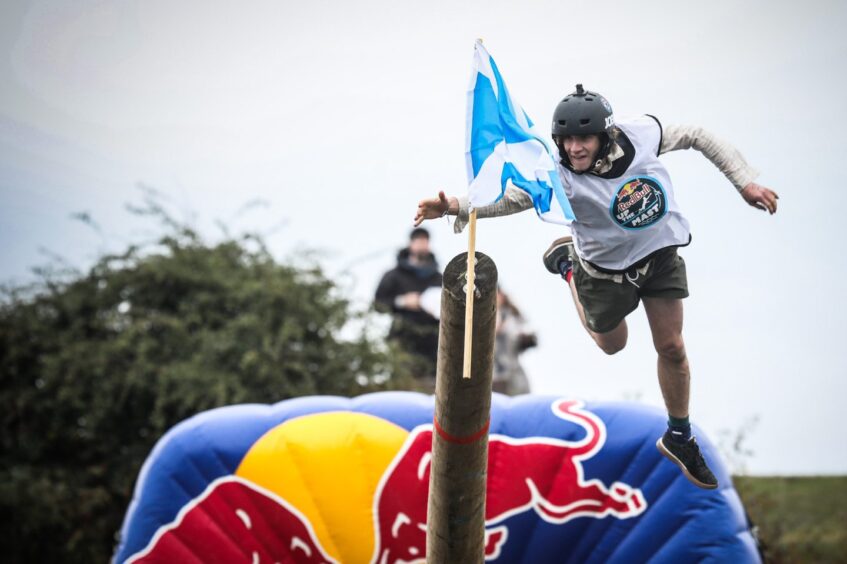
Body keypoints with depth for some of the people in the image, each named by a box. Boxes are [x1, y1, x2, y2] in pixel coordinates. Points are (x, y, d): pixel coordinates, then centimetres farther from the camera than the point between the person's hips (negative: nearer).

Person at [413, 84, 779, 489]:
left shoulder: (642, 135, -23)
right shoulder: (560, 175, -32)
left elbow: (698, 137, -7)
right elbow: (511, 197, -43)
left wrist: (745, 182, -10)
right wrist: (456, 206, -60)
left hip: (661, 256, 2)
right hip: (606, 270, -2)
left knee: (672, 348, 9)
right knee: (612, 345, 24)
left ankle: (679, 439, 30)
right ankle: (567, 263, 45)